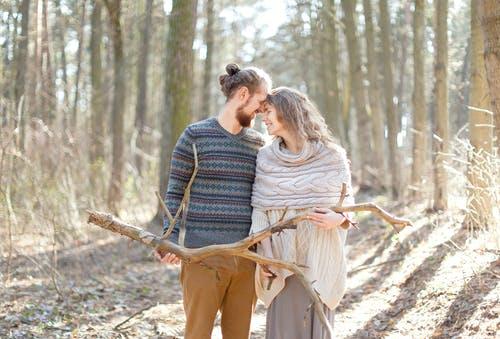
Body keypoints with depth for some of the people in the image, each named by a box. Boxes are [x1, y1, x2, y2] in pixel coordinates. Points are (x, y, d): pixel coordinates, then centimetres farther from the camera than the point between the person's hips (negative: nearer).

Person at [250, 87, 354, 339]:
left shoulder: (331, 156, -2)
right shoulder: (266, 158, 3)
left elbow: (346, 199, 6)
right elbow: (259, 210, 3)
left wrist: (339, 218, -16)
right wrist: (260, 254, -6)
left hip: (320, 256, -1)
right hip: (283, 257, 1)